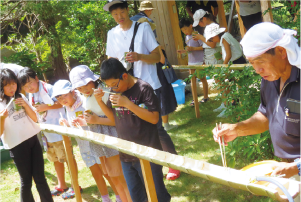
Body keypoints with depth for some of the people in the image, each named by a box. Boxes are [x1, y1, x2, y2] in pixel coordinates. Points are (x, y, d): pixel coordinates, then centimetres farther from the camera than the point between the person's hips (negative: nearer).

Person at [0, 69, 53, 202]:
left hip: (33, 140, 4)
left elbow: (35, 118, 9)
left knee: (40, 178, 7)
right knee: (26, 181, 5)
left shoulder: (21, 97, 7)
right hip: (17, 146, -4)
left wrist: (25, 105, -8)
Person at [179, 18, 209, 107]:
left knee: (203, 79, 5)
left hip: (199, 61, -7)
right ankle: (194, 99, 12)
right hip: (191, 62, 7)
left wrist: (193, 48, -22)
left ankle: (205, 97, 17)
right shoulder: (186, 37, 12)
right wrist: (184, 51, 2)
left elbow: (204, 47, -15)